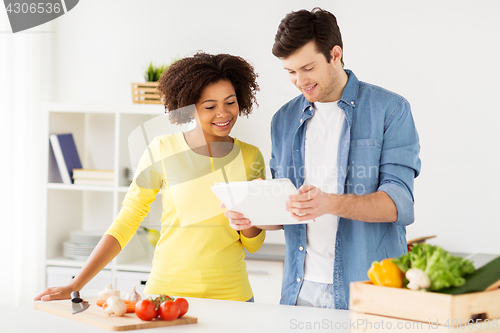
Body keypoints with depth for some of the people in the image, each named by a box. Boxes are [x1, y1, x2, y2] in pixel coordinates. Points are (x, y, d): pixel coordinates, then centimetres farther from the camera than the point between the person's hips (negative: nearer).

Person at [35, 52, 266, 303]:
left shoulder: (250, 158, 3)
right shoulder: (163, 150, -4)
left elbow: (253, 244, 11)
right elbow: (126, 222, -1)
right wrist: (75, 286, -5)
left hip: (231, 297, 2)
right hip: (167, 289, -2)